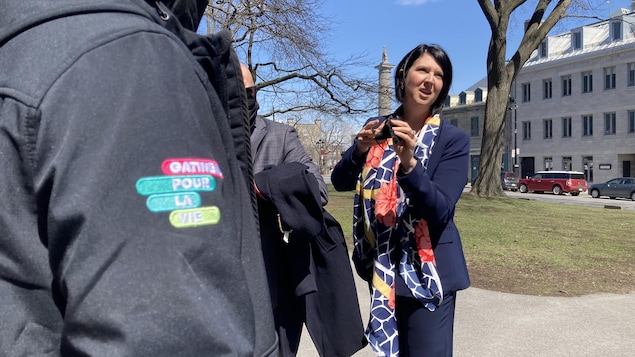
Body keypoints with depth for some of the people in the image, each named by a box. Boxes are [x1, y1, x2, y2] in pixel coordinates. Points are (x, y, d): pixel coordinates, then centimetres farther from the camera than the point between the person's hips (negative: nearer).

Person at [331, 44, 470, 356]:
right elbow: (340, 182, -1)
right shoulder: (378, 130, 1)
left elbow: (440, 211, -18)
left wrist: (409, 162, -32)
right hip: (381, 265, 4)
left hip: (427, 269, -3)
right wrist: (361, 149, -20)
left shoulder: (453, 139, -9)